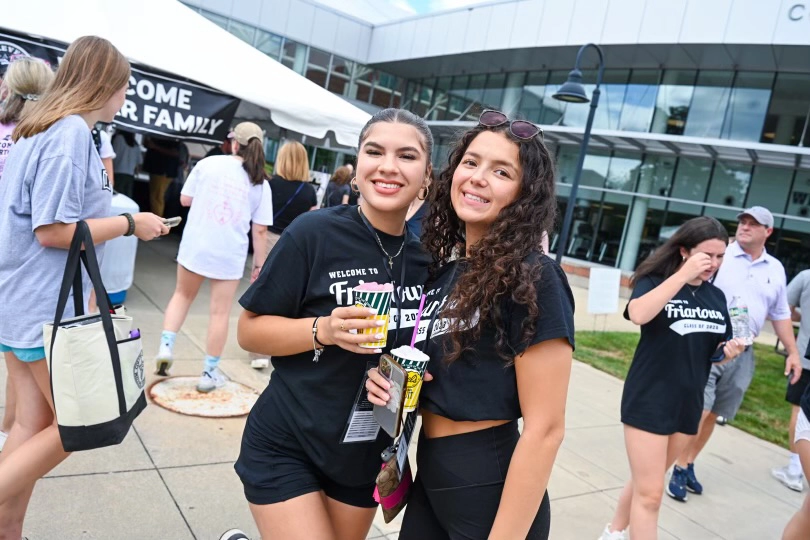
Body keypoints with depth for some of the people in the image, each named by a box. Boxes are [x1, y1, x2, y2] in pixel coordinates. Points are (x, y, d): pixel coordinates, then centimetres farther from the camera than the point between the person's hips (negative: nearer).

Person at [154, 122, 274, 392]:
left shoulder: (208, 163, -1)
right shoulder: (261, 184, 0)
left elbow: (185, 199, 4)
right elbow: (260, 230, -2)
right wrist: (259, 264, 5)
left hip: (195, 245, 1)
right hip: (230, 253, -1)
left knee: (183, 294, 24)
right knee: (220, 312, 7)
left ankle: (166, 346, 12)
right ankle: (210, 372, 16)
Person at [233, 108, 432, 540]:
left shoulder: (427, 256, -4)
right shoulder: (315, 232, -16)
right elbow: (249, 330, -11)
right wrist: (324, 330, -26)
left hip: (367, 456, 5)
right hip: (286, 447, -4)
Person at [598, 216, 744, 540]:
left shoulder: (717, 296, 8)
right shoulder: (654, 281, -9)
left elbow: (717, 352, 17)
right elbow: (638, 314, -31)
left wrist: (729, 352, -6)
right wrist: (684, 275, -28)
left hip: (689, 403, 6)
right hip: (648, 401, -6)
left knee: (646, 482, 19)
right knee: (650, 494, -4)